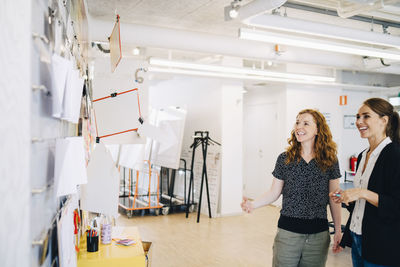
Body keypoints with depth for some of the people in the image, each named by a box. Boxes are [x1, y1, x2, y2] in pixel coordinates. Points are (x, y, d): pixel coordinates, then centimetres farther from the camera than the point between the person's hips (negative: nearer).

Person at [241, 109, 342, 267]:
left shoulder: (330, 161, 0)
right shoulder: (285, 159, -1)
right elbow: (274, 193, 2)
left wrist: (338, 230, 7)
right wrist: (253, 204, -15)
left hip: (318, 235, 1)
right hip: (288, 232, 0)